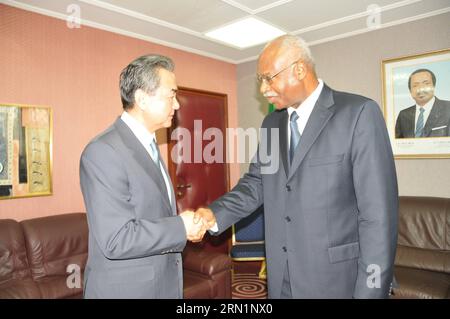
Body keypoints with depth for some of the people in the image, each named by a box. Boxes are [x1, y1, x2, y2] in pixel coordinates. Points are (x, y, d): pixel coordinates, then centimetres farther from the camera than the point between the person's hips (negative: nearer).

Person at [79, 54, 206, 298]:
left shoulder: (149, 144, 8)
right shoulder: (103, 151, -21)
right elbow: (116, 240, -25)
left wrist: (186, 224, 1)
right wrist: (180, 228, -17)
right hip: (124, 288, -7)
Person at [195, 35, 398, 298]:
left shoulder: (360, 113, -12)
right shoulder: (272, 124, 7)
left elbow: (378, 212, -15)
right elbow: (256, 183, 7)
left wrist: (371, 291, -15)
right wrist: (215, 215, -10)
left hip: (337, 279, -5)